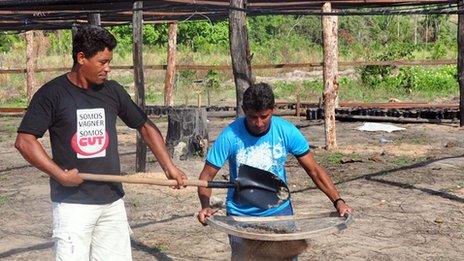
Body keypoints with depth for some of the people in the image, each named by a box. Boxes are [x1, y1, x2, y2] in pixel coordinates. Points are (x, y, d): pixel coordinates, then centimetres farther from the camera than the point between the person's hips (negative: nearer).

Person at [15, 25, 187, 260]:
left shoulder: (113, 91, 7)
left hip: (112, 199, 5)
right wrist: (59, 174, -16)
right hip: (72, 202, -4)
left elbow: (144, 126, 16)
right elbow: (24, 141, -9)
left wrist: (168, 166, 6)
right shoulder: (52, 93, -6)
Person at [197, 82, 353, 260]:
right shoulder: (230, 136, -16)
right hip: (241, 215, -1)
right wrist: (205, 206, -28)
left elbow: (314, 170, -5)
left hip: (280, 211, 1)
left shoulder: (287, 132, -11)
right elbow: (207, 175, -10)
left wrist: (337, 201, -15)